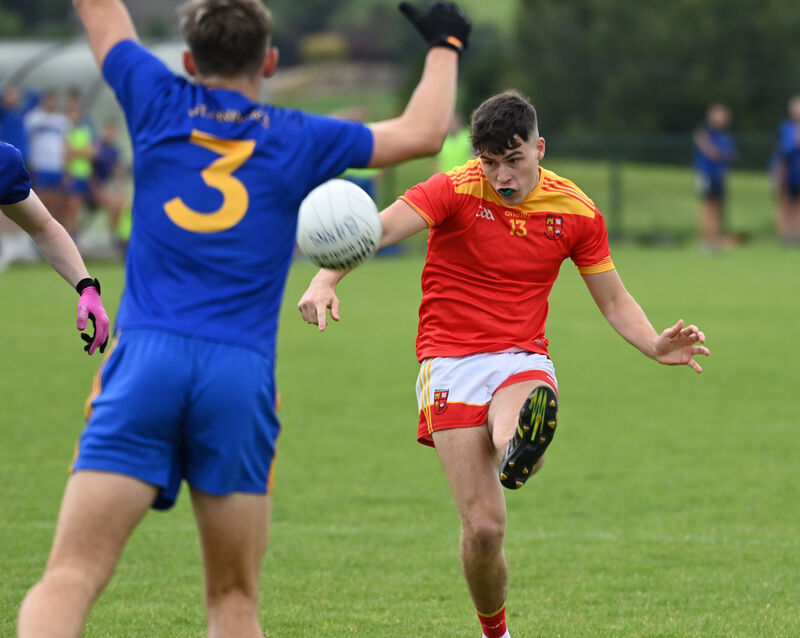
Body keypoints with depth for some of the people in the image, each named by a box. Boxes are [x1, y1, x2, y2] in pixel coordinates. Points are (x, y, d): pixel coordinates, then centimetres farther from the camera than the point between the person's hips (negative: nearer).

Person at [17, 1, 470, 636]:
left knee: (71, 577, -10)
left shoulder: (160, 106, 11)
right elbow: (422, 132, 21)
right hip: (241, 375, 0)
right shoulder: (300, 140, 10)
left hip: (145, 360, 0)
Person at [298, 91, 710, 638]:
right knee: (483, 527, -9)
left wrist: (656, 346, -9)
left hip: (523, 360, 3)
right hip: (451, 362, -3)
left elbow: (615, 301, 11)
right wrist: (326, 280, -42)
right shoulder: (456, 191, -9)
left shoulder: (576, 212, 2)